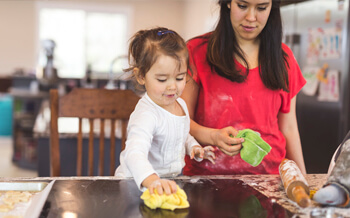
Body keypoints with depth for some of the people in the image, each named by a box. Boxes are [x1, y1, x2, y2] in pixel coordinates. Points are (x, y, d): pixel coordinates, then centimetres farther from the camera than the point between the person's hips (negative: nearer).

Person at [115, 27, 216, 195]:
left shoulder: (181, 104, 5)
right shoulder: (146, 114, -22)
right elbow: (135, 153, -38)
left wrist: (194, 147, 6)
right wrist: (152, 180, -54)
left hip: (171, 181, 6)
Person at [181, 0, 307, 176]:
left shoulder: (283, 57, 12)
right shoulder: (198, 51, 2)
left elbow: (288, 128, 14)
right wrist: (213, 137, -21)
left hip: (268, 175, 3)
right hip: (208, 173, -2)